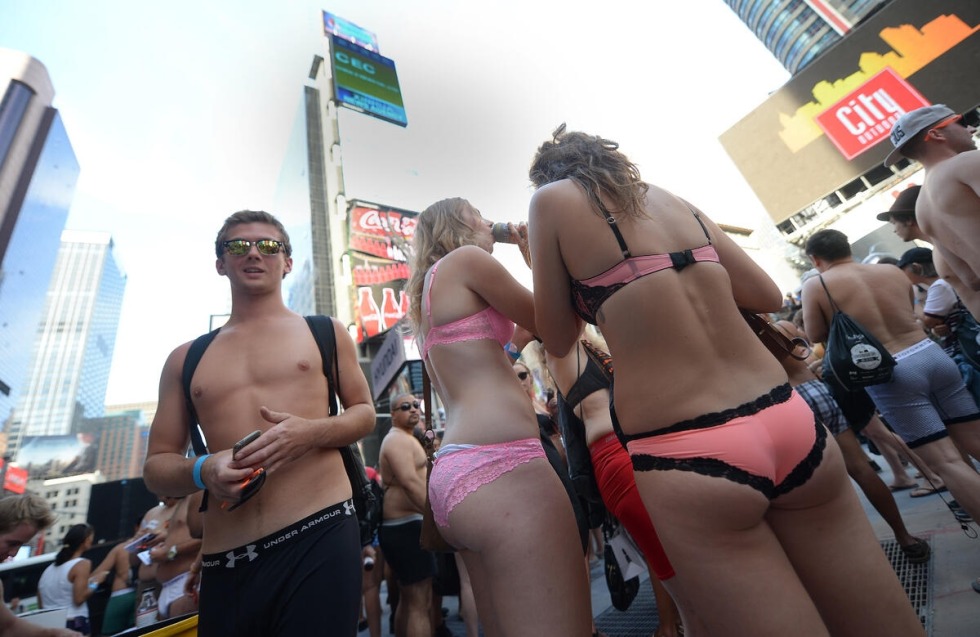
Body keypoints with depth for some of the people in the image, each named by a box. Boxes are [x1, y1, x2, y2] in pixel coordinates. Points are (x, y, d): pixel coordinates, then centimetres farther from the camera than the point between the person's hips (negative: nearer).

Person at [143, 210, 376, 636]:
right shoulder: (186, 359, 13)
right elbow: (156, 466, 14)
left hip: (320, 537, -2)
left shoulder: (325, 332, 7)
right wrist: (202, 471, -9)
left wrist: (312, 432, -12)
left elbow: (364, 412, 8)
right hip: (224, 564, 3)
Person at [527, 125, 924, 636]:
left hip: (684, 457, -5)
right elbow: (767, 297, 17)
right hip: (789, 422, 6)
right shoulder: (672, 199, 15)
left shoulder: (553, 199, 2)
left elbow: (558, 341, 4)